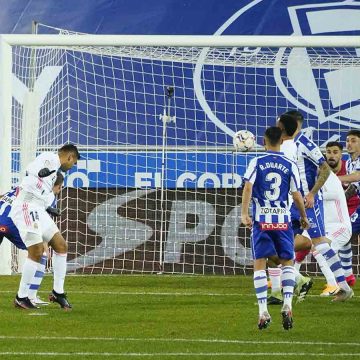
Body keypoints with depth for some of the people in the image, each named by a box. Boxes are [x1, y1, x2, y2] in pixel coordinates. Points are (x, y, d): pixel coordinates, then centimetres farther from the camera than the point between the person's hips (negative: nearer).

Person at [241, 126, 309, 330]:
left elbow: (248, 187, -11)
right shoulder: (290, 166, 2)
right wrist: (304, 217, 16)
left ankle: (263, 311, -6)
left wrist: (244, 214, -12)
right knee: (287, 262, 13)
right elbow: (296, 195, 2)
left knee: (260, 265, 4)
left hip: (261, 220, 0)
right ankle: (287, 304, -5)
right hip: (283, 220, 1)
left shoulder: (257, 163, 1)